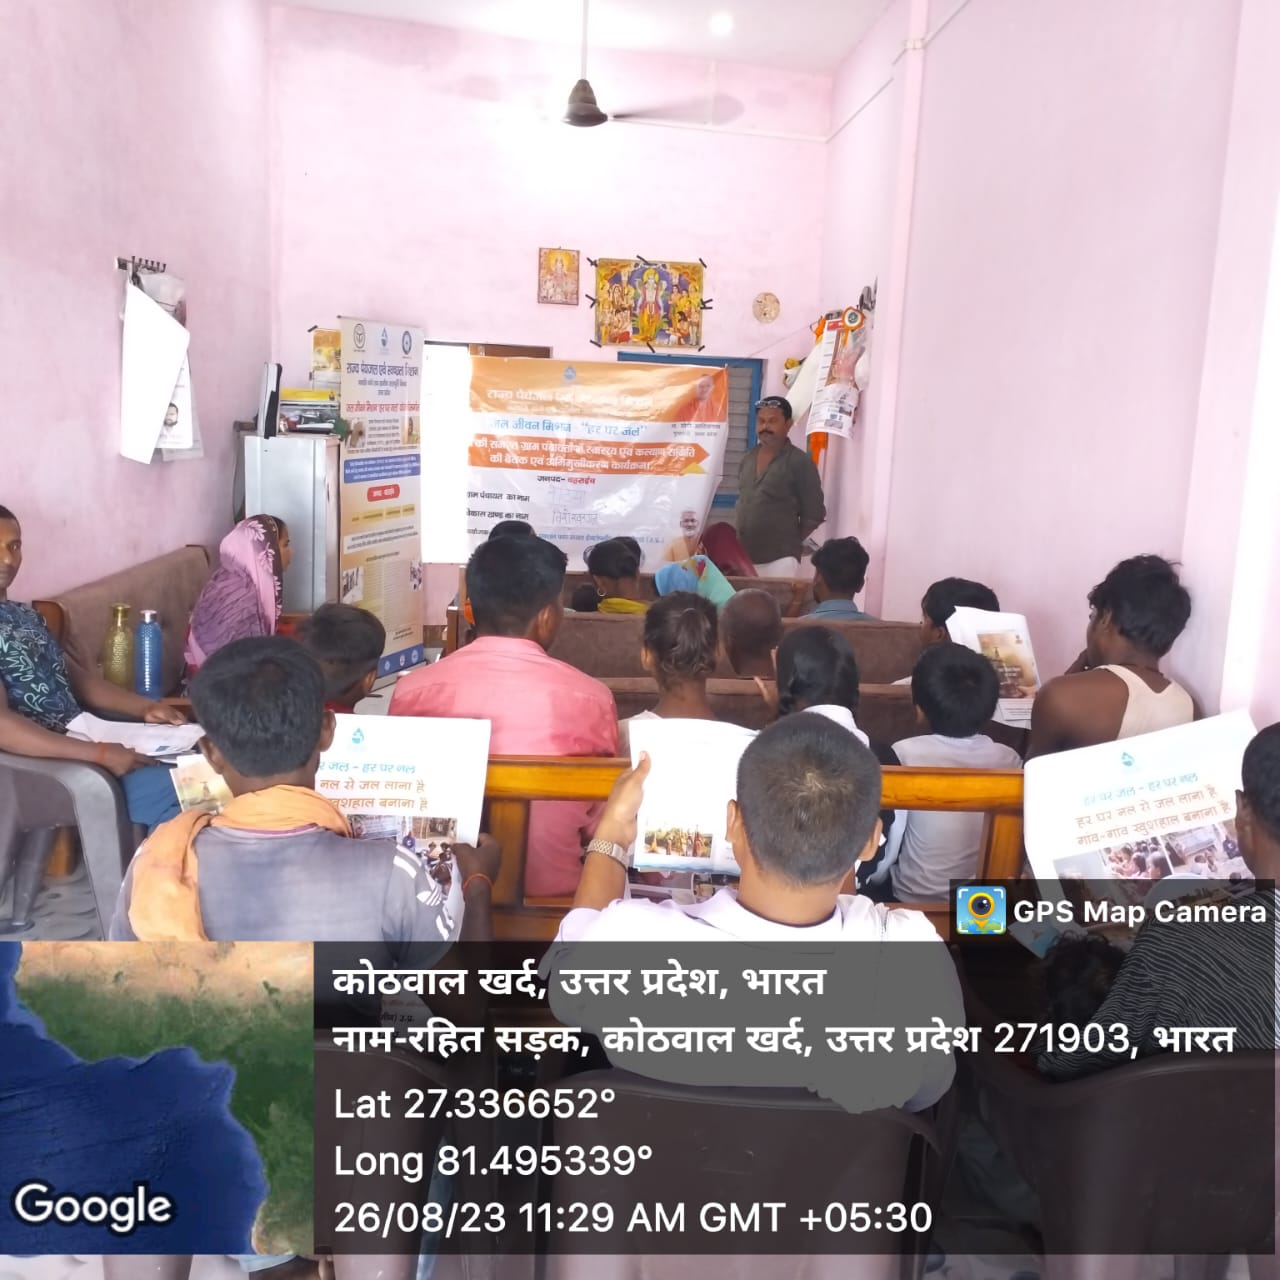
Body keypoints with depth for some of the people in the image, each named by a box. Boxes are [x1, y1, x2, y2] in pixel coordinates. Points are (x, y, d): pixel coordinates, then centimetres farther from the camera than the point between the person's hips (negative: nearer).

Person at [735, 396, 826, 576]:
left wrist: (789, 541, 2)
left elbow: (814, 514, -5)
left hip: (779, 559, -6)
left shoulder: (799, 462, -6)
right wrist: (743, 539, 12)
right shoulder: (747, 459, 12)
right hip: (743, 557, 6)